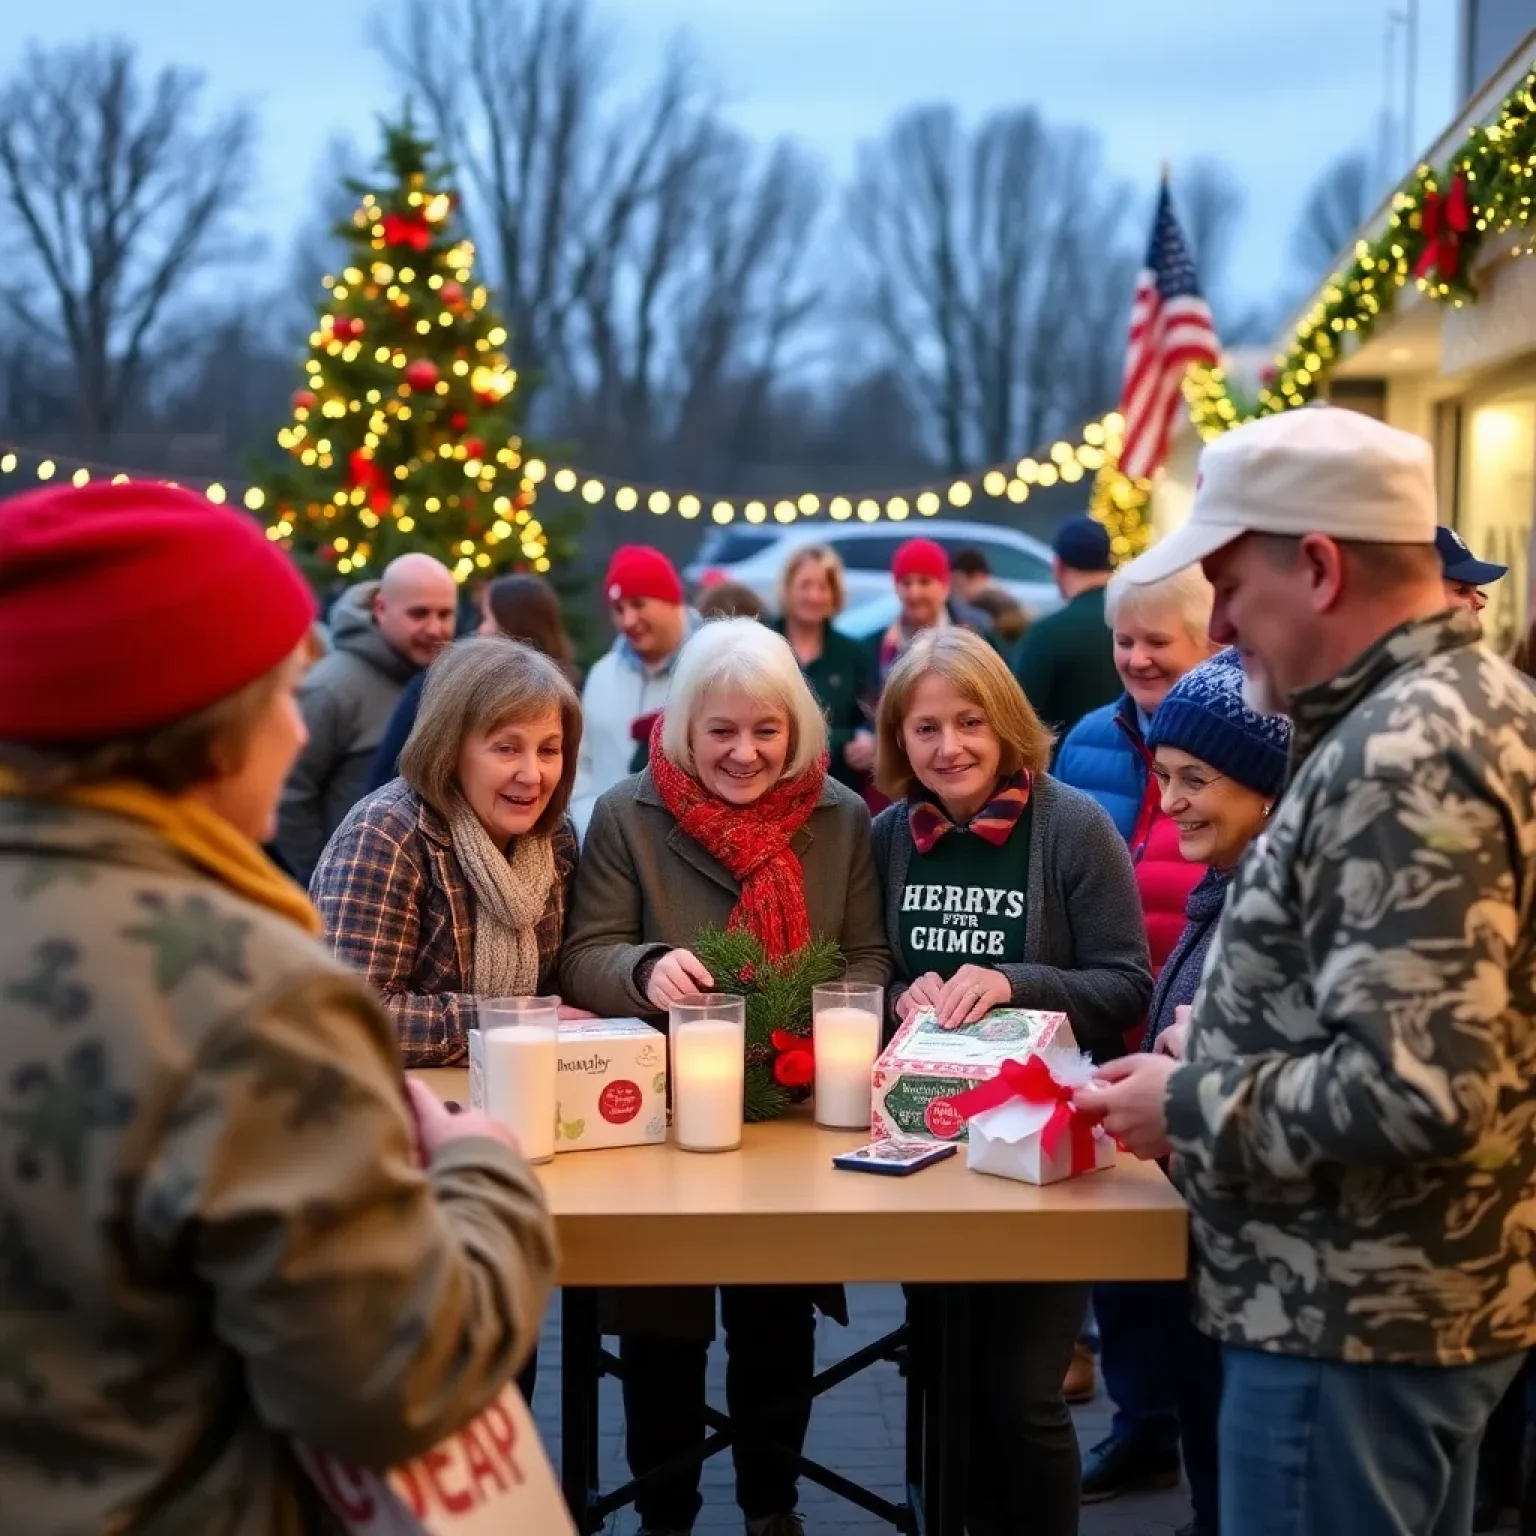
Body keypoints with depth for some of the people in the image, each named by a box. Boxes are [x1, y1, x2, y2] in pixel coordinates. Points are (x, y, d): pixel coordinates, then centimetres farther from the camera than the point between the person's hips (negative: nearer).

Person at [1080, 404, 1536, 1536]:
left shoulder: (1399, 758, -23)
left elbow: (1416, 1087, -30)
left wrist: (1190, 1108, -16)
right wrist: (1210, 1073, 9)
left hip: (1352, 1319, -10)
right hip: (1426, 1297, 10)